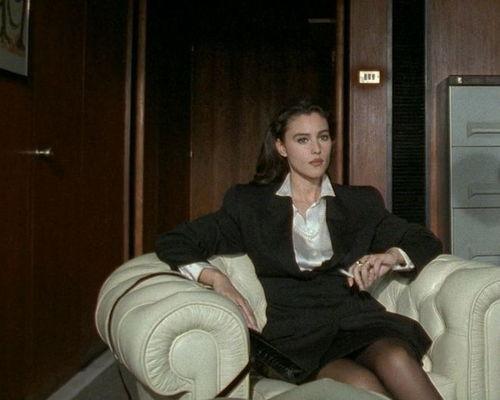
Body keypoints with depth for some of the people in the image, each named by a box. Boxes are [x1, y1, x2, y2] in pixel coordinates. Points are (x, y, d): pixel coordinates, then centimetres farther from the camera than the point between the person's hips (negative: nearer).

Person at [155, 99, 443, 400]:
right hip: (296, 333, -2)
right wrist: (216, 278, -10)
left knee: (395, 358, -34)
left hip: (357, 318, 2)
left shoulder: (361, 202, 19)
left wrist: (393, 256, -3)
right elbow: (172, 243, 10)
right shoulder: (250, 203, 14)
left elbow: (427, 242, 20)